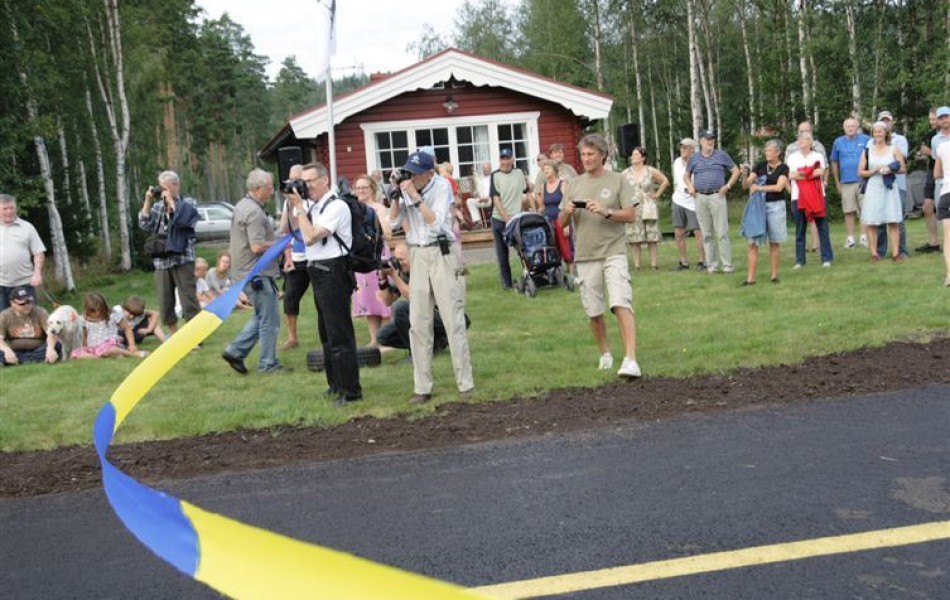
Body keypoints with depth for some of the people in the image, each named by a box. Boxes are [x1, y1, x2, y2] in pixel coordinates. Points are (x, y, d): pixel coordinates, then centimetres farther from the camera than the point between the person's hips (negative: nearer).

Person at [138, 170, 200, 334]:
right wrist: (148, 201, 3)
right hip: (161, 261, 5)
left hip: (182, 259, -5)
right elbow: (145, 226, 5)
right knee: (164, 303, 7)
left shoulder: (188, 203, 3)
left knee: (188, 299, -6)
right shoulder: (157, 206, 15)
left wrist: (171, 200, -7)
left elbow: (181, 220, -15)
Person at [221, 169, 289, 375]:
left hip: (246, 271, 10)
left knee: (262, 317, 19)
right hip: (258, 273, -10)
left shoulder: (242, 205, 13)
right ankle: (268, 364, 8)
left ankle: (235, 350, 16)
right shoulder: (254, 212, -19)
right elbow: (257, 246, -26)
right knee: (269, 321, 0)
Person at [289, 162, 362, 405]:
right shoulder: (312, 206, 12)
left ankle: (350, 391, 1)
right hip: (319, 273, 10)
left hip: (332, 273, -10)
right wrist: (293, 205, 7)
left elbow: (310, 237, -21)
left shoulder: (336, 206, -14)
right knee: (326, 333, 18)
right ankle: (336, 384, 29)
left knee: (339, 334, -6)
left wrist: (299, 207, -13)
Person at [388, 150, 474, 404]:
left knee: (453, 320, -3)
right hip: (417, 255, 4)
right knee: (418, 323, 3)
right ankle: (422, 387, 9)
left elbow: (435, 222, -16)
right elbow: (393, 220, 2)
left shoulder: (441, 186, -8)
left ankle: (465, 383, 4)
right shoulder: (407, 187, 3)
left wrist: (415, 197, -19)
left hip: (441, 254, -4)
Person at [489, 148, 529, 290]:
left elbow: (526, 192, 14)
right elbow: (496, 199, -9)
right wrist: (506, 218, -16)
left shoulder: (519, 173, 5)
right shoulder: (495, 176, -4)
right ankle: (506, 282, 12)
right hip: (499, 219, -1)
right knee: (502, 253, 4)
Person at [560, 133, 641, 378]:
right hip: (585, 256, 4)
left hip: (613, 252, -4)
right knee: (593, 312, 8)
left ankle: (630, 359, -21)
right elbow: (562, 223, 14)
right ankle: (605, 354, 27)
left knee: (621, 304, -17)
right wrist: (567, 212, -8)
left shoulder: (618, 181, 2)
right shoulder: (575, 184, 13)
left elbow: (631, 215, -3)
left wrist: (606, 212, -18)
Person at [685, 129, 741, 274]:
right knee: (707, 234, 6)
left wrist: (728, 186, -1)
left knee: (722, 232, -6)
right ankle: (712, 264, 12)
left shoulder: (722, 156, 6)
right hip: (700, 198, 2)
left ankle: (727, 264, -2)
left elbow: (736, 171, 11)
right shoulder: (694, 158, 11)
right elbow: (687, 176, 24)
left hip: (717, 196, -2)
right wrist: (690, 187, 6)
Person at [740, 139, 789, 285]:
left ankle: (774, 275, 14)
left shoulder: (783, 168, 0)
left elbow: (779, 187, -14)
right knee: (753, 243, -5)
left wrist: (759, 187, -12)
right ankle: (750, 278, -5)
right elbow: (746, 185, 6)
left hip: (775, 206, -2)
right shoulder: (761, 166, 8)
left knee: (774, 243, 6)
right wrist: (745, 176, -14)